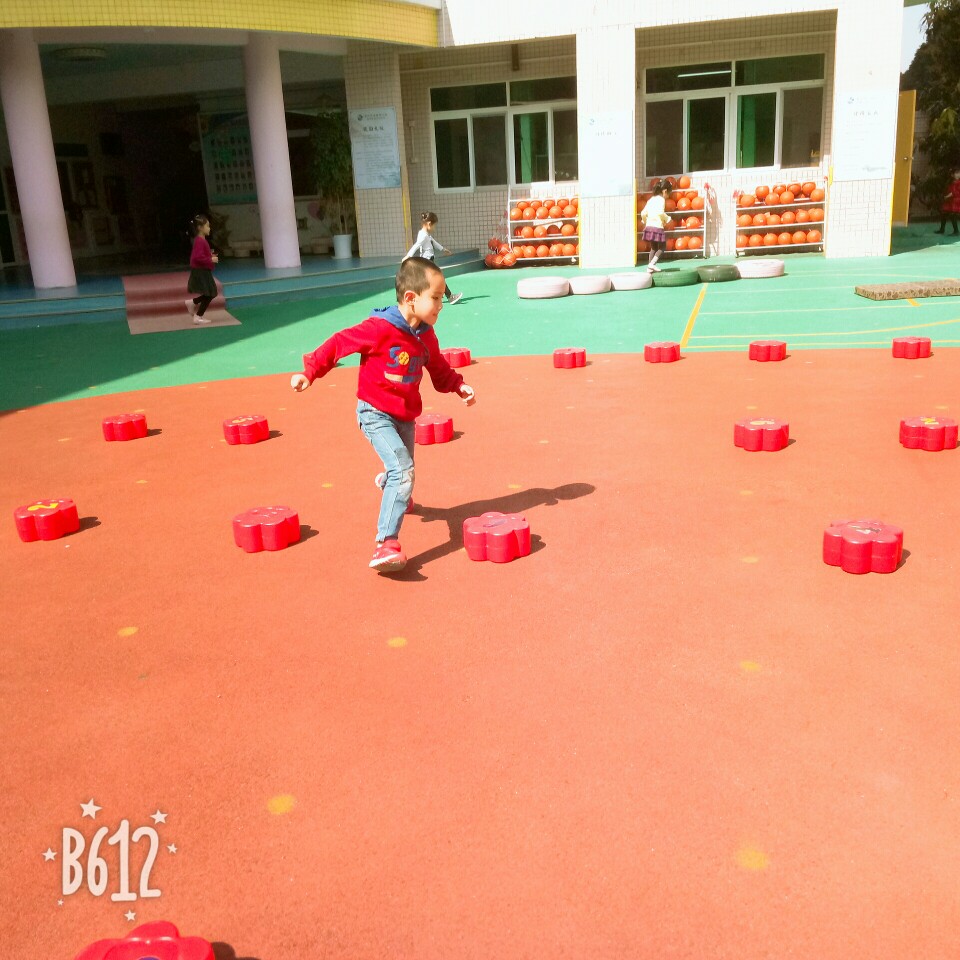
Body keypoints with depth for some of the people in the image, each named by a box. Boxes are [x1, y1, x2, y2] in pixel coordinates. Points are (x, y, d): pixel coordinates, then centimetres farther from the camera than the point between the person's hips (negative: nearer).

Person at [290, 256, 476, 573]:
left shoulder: (426, 336, 1)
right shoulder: (379, 329, -21)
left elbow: (439, 370, 14)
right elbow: (339, 343, -13)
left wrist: (459, 386, -1)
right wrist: (309, 372, -12)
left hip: (405, 416, 7)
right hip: (376, 414, -7)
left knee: (402, 471, 19)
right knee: (403, 471, -23)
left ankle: (387, 483, 59)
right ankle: (386, 544, -22)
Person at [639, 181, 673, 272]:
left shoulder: (651, 199, 15)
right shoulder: (661, 199, -6)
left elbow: (643, 213, 11)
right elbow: (660, 212, -21)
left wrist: (645, 222, 26)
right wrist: (667, 219, -6)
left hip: (649, 226, 7)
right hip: (657, 226, -7)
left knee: (653, 247, 17)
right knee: (662, 247, 4)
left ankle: (650, 267, 14)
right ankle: (652, 264, -13)